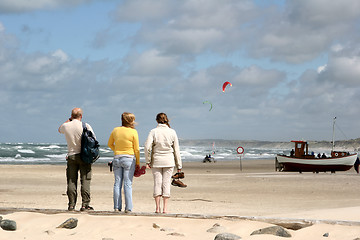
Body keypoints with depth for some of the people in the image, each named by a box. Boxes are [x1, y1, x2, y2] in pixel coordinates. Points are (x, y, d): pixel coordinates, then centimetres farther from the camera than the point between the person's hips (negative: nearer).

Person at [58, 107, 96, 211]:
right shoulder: (85, 126, -8)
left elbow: (60, 129, 25)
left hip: (71, 156, 2)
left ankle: (71, 205, 5)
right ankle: (85, 205, -3)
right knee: (85, 181, 0)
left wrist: (69, 120, 19)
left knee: (71, 181, 5)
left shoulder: (66, 126, 0)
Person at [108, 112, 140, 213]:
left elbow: (110, 144, 16)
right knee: (128, 184, -3)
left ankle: (117, 207, 6)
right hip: (129, 159, -4)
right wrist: (138, 162, 4)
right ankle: (128, 208, -5)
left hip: (117, 158, 4)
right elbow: (136, 149, -5)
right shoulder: (133, 132, -8)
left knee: (117, 183, 7)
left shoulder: (115, 130, 4)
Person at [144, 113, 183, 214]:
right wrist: (179, 165, 9)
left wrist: (148, 161, -2)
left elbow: (147, 147, -12)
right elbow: (176, 149, 3)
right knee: (166, 183, 4)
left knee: (157, 183, 4)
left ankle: (157, 208, 3)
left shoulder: (154, 131, -4)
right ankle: (165, 208, 3)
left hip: (156, 161, -1)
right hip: (169, 161, 1)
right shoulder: (172, 132, 0)